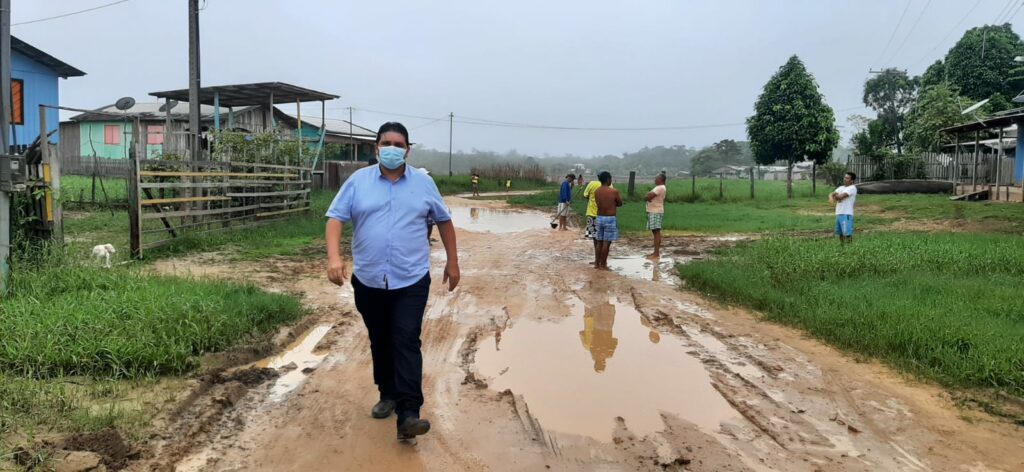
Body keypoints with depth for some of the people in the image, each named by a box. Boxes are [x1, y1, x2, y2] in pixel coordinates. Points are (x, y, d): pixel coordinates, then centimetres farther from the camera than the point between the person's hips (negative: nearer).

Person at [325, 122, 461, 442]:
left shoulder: (424, 183, 3)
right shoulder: (358, 181, 2)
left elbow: (443, 220, 12)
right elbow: (336, 218, -3)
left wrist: (452, 261, 11)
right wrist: (334, 257, -18)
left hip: (411, 280, -2)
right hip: (368, 280, 2)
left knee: (406, 342, -10)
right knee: (380, 342, 15)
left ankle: (408, 414, -12)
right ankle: (388, 395, 33)